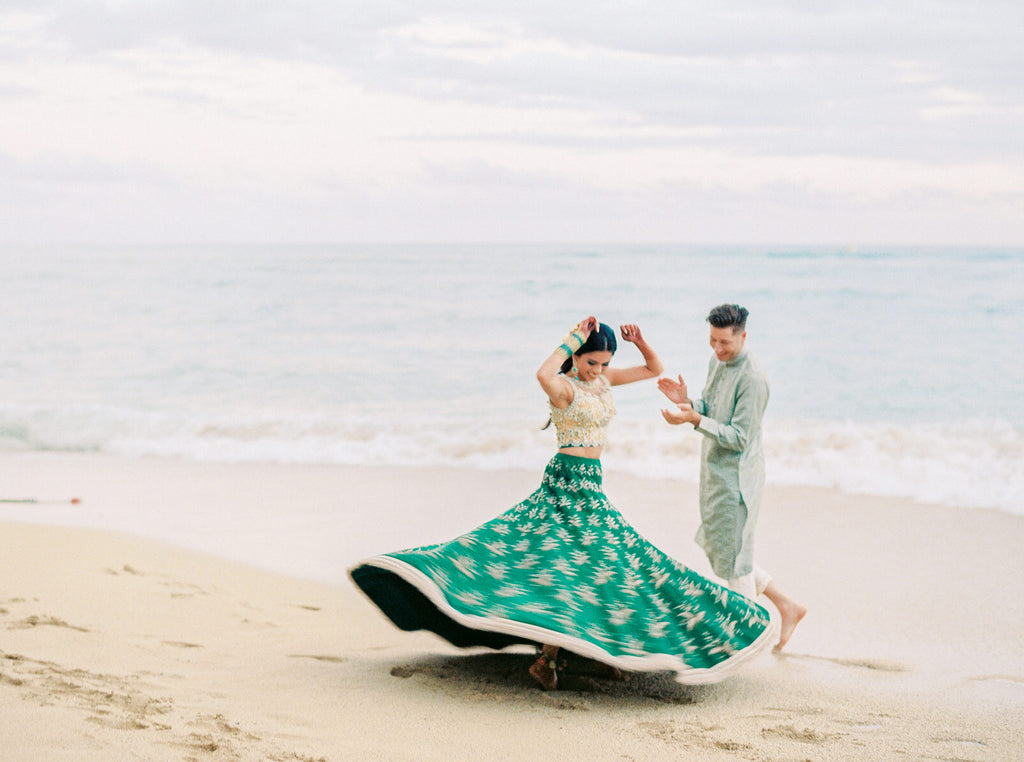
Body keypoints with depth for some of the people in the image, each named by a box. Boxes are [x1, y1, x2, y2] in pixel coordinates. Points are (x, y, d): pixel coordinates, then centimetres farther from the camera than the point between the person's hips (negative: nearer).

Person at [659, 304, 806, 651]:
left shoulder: (752, 378, -21)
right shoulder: (717, 361, 7)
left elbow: (739, 437, -22)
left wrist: (695, 420, -29)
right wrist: (687, 401, -5)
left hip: (737, 476, -10)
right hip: (714, 471, 10)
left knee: (734, 559, -1)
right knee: (717, 550, 16)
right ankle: (787, 606, 26)